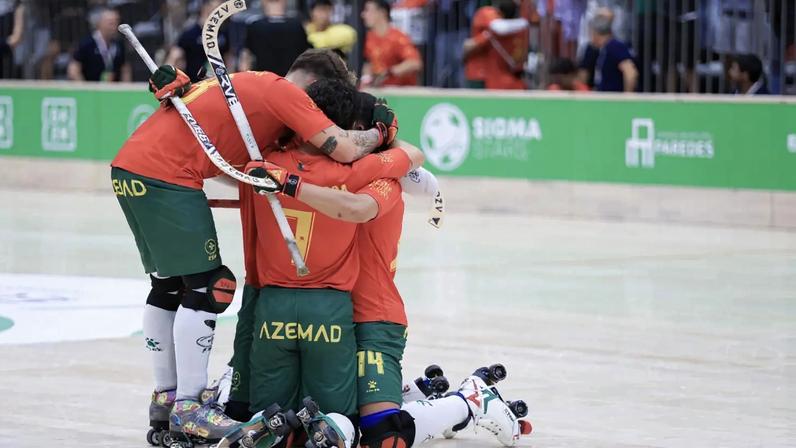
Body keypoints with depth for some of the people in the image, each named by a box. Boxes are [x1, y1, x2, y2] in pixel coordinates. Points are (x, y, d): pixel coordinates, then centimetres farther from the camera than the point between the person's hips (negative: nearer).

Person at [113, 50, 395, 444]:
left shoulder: (252, 84, 23)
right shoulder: (285, 92, -5)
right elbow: (344, 150, -14)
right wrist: (378, 134, 4)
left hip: (128, 166, 10)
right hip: (166, 175, -10)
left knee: (169, 285, 19)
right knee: (208, 287, -4)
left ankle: (165, 397, 27)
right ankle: (188, 408, -2)